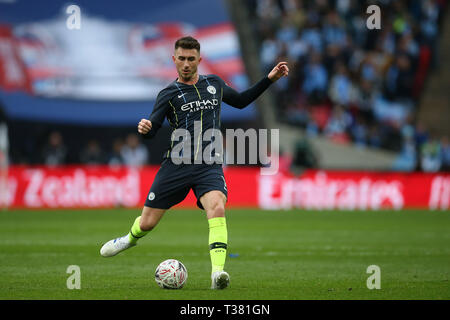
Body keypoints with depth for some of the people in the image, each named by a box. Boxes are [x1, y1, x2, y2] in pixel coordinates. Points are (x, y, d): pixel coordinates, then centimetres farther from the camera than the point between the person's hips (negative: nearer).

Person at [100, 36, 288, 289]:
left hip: (210, 166, 1)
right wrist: (145, 129, -26)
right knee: (147, 223, 5)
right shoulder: (169, 94, 3)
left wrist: (270, 79, 23)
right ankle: (131, 238, 43)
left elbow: (240, 101, 31)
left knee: (217, 208, -30)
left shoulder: (214, 84, 13)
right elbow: (152, 131, -2)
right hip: (176, 164, -1)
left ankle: (218, 273, -38)